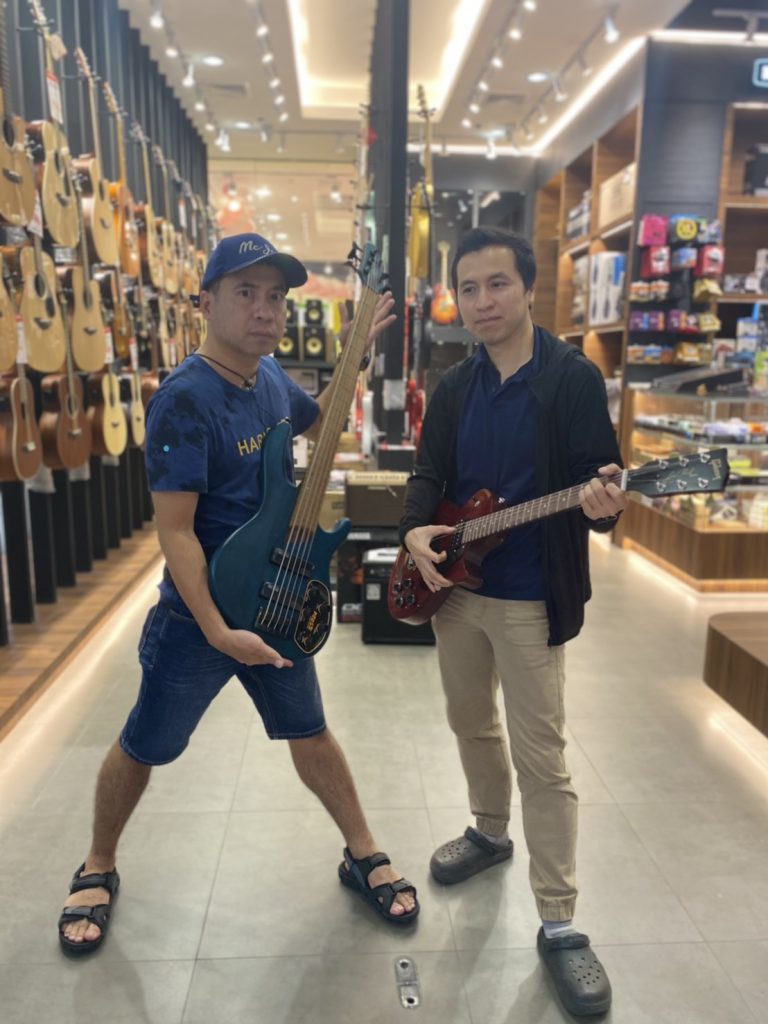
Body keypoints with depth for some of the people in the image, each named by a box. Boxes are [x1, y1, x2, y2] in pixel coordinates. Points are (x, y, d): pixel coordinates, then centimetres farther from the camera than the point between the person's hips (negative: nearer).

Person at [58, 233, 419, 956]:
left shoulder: (269, 375, 0)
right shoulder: (185, 400, -22)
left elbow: (318, 423, 21)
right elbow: (174, 529, -23)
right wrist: (217, 631, -24)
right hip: (196, 614, -6)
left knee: (309, 731, 17)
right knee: (143, 747, 13)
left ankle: (363, 857, 35)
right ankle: (98, 869, 40)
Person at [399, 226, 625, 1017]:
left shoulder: (574, 377, -8)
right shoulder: (453, 386, 7)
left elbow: (596, 482, -11)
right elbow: (429, 472, 6)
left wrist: (602, 504, -35)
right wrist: (416, 530, -14)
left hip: (530, 597, -5)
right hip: (453, 585, 6)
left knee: (541, 757, 1)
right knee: (471, 724, 21)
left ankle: (559, 926, 16)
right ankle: (490, 832, 46)